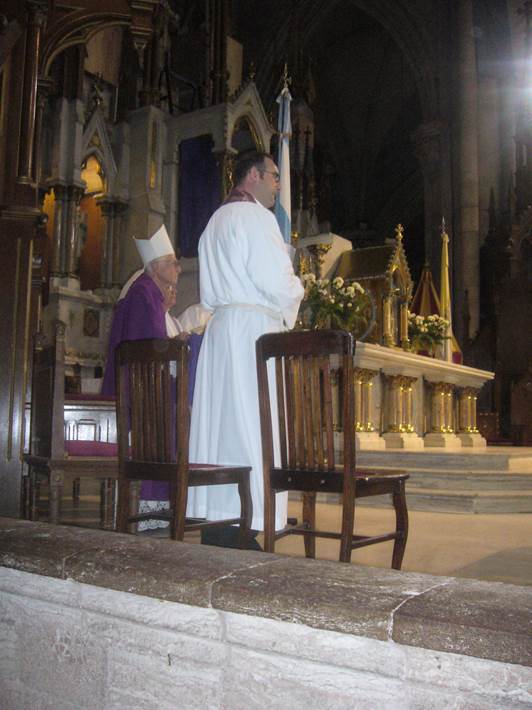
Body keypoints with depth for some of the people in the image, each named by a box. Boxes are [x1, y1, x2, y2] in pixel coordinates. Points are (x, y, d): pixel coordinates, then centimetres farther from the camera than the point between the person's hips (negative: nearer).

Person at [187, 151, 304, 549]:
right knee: (250, 428, -10)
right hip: (254, 329, -9)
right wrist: (296, 291, 4)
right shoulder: (254, 216, -5)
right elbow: (275, 281, -15)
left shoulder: (216, 221, 25)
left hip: (219, 330, 9)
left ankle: (215, 521, 8)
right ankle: (239, 528, -10)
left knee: (222, 424, 6)